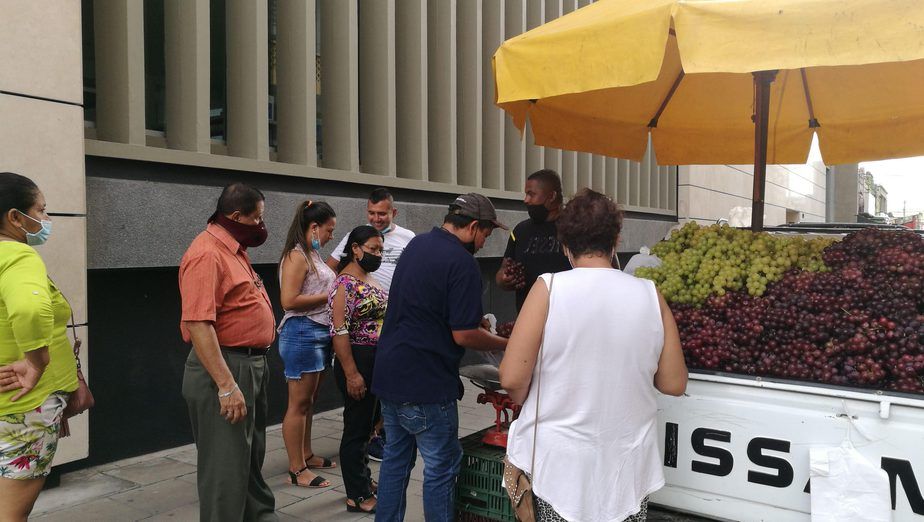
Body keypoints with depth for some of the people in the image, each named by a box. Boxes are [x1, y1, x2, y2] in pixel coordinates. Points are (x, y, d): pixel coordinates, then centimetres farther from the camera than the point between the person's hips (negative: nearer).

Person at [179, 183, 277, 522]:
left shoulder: (233, 249, 12)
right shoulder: (207, 254, -19)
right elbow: (198, 324, -27)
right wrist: (226, 385, -29)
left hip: (252, 364, 10)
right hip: (224, 369, -10)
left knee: (252, 457, 23)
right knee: (226, 466, 1)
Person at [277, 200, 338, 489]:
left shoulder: (313, 255, 14)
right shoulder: (296, 256, -14)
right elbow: (289, 300, -21)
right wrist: (328, 296, -15)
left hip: (320, 333, 9)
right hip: (302, 333, -9)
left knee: (309, 399, 17)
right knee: (299, 403, -1)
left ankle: (306, 455, 30)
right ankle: (296, 469, 7)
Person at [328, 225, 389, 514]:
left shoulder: (370, 278, 12)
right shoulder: (345, 283, -15)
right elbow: (339, 331, -21)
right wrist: (351, 373, -23)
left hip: (379, 360, 9)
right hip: (358, 360, -9)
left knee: (367, 423, 19)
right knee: (357, 427, 1)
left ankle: (362, 478, 34)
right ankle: (358, 496, 11)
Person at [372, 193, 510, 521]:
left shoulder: (416, 244, 8)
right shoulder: (462, 263, -18)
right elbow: (463, 335, -19)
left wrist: (478, 326, 18)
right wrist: (506, 344, -2)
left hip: (388, 375, 9)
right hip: (425, 383, -9)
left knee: (396, 458, 19)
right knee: (441, 468, 6)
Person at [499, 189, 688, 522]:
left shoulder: (549, 288, -13)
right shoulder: (650, 295, -5)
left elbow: (512, 380, -15)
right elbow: (673, 383, -1)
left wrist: (529, 406, 6)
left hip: (559, 463, -2)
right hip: (628, 465, 2)